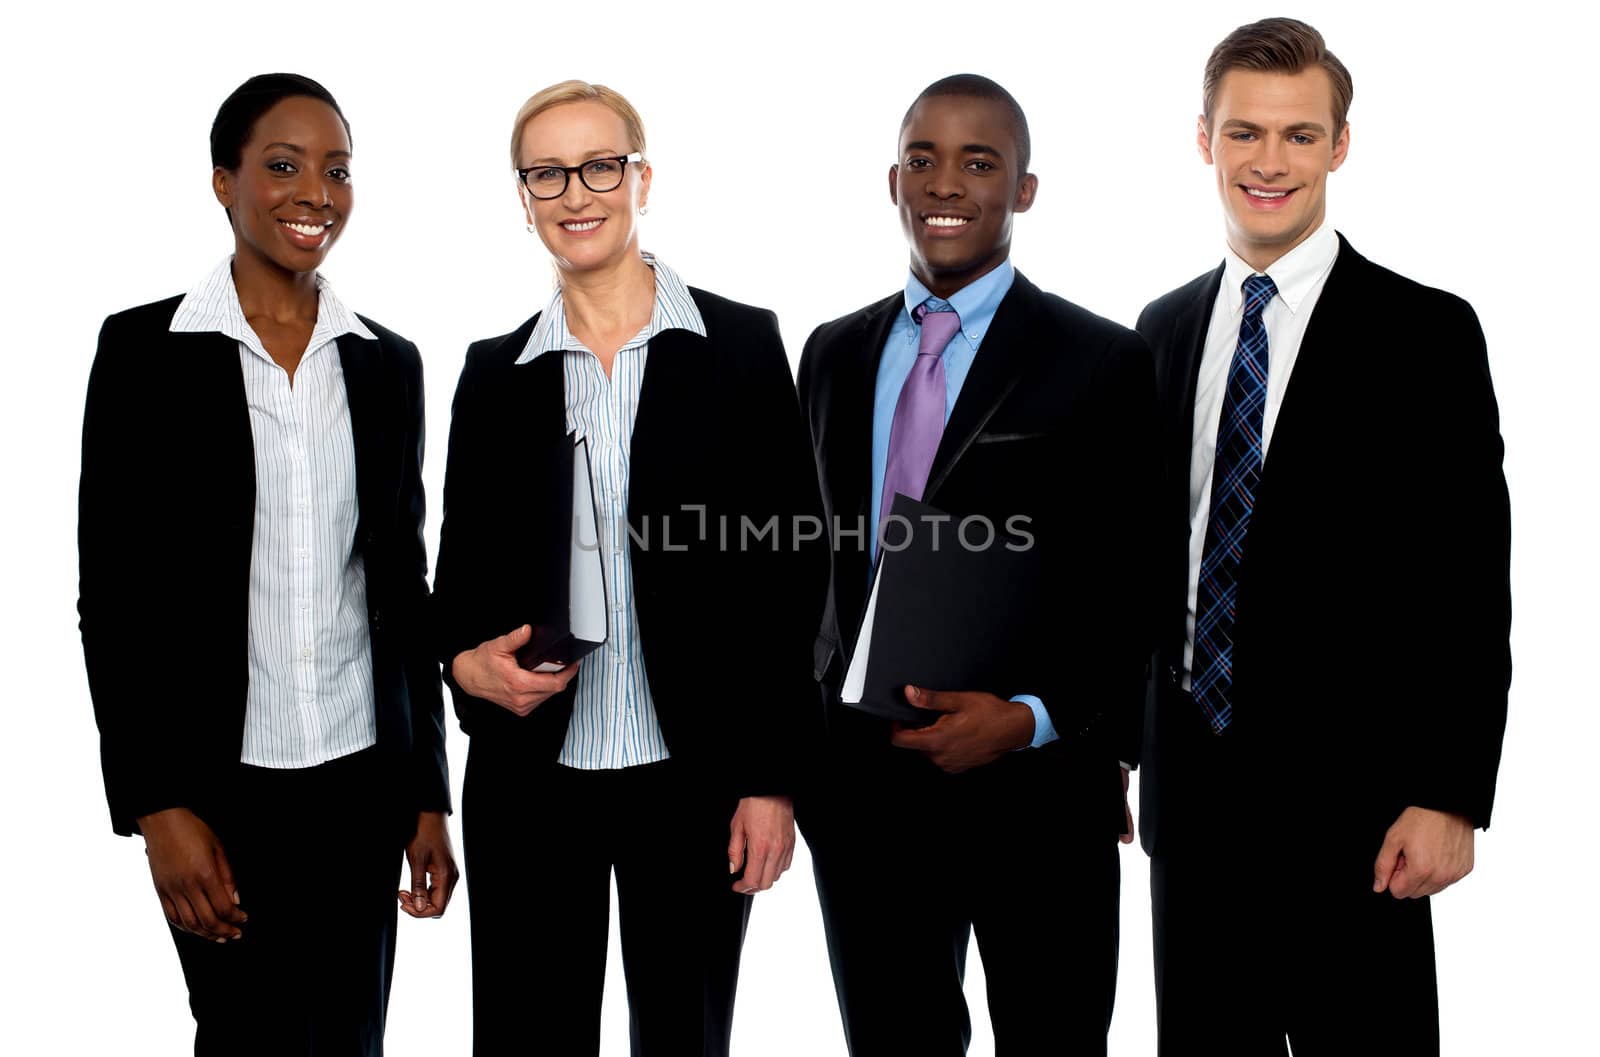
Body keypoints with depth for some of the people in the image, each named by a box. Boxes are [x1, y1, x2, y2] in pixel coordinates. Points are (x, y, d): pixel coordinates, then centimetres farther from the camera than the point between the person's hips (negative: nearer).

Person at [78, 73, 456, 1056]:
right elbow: (112, 589, -5)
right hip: (222, 784, -3)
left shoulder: (389, 364, 7)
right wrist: (159, 807, -10)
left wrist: (429, 793, 8)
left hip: (363, 780, 3)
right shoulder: (145, 349, -3)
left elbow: (404, 585, 10)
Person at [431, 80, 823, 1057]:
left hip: (694, 780, -2)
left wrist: (773, 779, -6)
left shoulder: (742, 346, -1)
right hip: (529, 781, 2)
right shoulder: (494, 373, 7)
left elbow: (791, 568, -3)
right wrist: (466, 659, -9)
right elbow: (461, 566, 13)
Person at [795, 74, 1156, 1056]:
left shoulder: (1103, 362, -5)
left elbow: (1146, 596, -6)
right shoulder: (834, 354, 9)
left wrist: (1031, 718, -18)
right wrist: (816, 734, 7)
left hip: (1037, 796, -4)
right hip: (862, 790, 4)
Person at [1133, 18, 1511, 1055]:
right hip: (1191, 789, 5)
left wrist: (1451, 799, -13)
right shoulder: (1163, 329, 9)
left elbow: (1473, 590, -8)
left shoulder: (1426, 333, -6)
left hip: (1350, 798, -4)